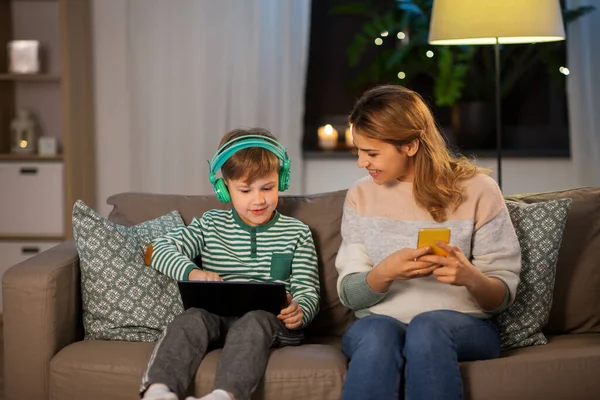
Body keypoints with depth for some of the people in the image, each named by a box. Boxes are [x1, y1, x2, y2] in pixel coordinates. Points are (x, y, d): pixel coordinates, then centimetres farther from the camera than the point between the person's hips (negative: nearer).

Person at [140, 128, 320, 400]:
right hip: (216, 315, 2)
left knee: (254, 321, -37)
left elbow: (308, 291, 10)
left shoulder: (296, 233, 14)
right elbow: (160, 248, 8)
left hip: (271, 319, -1)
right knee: (192, 318, -32)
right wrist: (191, 273, -14)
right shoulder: (210, 225, 16)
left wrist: (299, 311, -17)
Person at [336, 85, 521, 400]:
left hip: (463, 326, -1)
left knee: (428, 326, -35)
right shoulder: (361, 196, 6)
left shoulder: (477, 189, -2)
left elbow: (503, 295, -1)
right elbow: (349, 295, 2)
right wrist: (384, 273, -20)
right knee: (377, 333, -34)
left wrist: (471, 278, -24)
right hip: (378, 322, 1)